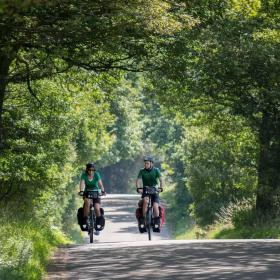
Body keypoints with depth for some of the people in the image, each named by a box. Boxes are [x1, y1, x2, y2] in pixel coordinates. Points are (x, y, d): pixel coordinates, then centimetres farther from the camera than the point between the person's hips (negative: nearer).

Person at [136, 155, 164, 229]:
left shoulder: (156, 170, -5)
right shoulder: (142, 171, -4)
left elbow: (161, 179, -15)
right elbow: (138, 180, -14)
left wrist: (161, 187, -34)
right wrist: (138, 188, -33)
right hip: (145, 190, 0)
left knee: (155, 206, -19)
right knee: (146, 201, -32)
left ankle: (156, 223, -1)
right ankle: (144, 219, -25)